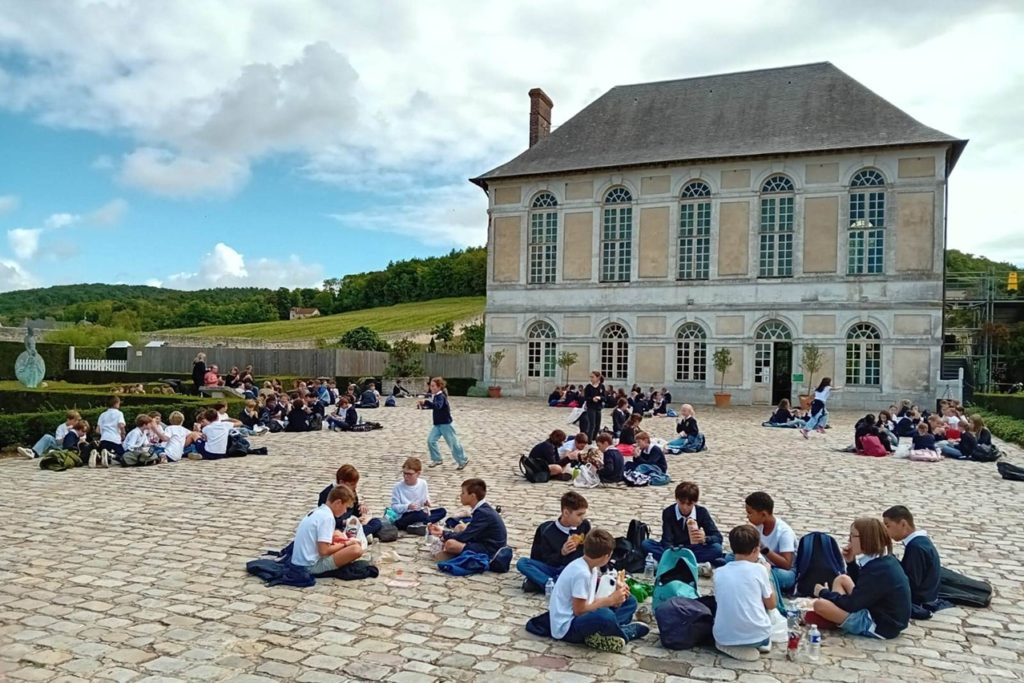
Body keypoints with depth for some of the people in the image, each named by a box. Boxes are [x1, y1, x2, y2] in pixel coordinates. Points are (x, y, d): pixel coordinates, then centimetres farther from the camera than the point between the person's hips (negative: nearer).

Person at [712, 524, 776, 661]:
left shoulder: (719, 572, 4)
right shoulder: (759, 569, -5)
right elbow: (771, 605, 4)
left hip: (724, 637, 1)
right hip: (757, 635, -1)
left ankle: (728, 646, 11)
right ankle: (761, 643, 12)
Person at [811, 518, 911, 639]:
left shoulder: (877, 569, -24)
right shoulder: (884, 559, 6)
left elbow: (851, 604, -19)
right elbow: (860, 588, 21)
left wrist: (824, 593, -2)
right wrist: (852, 561, 6)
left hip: (881, 626, -10)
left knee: (820, 604, -21)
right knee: (842, 579, 18)